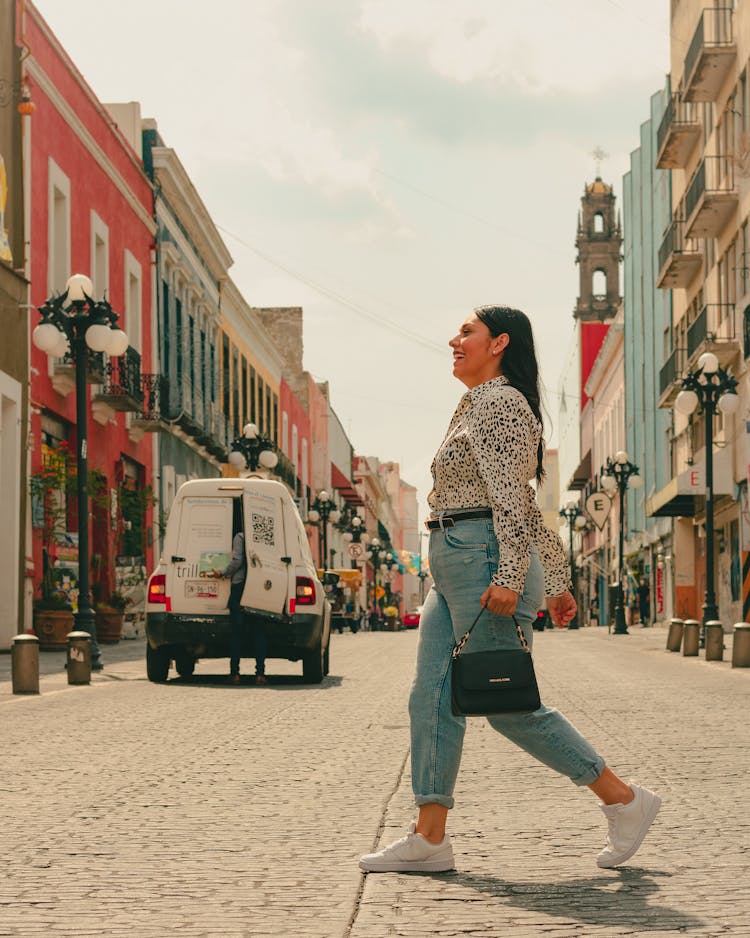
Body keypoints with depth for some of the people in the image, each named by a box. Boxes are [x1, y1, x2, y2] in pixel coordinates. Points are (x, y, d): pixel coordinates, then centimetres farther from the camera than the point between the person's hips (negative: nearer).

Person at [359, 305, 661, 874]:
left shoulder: (501, 403, -8)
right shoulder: (478, 408, 23)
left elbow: (511, 497, -18)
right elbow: (525, 506, 23)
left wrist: (509, 574, -25)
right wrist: (557, 582, 23)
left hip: (484, 558, -10)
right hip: (454, 569, 10)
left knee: (508, 704, -7)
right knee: (433, 699, 3)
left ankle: (624, 801, 1)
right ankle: (429, 838, 3)